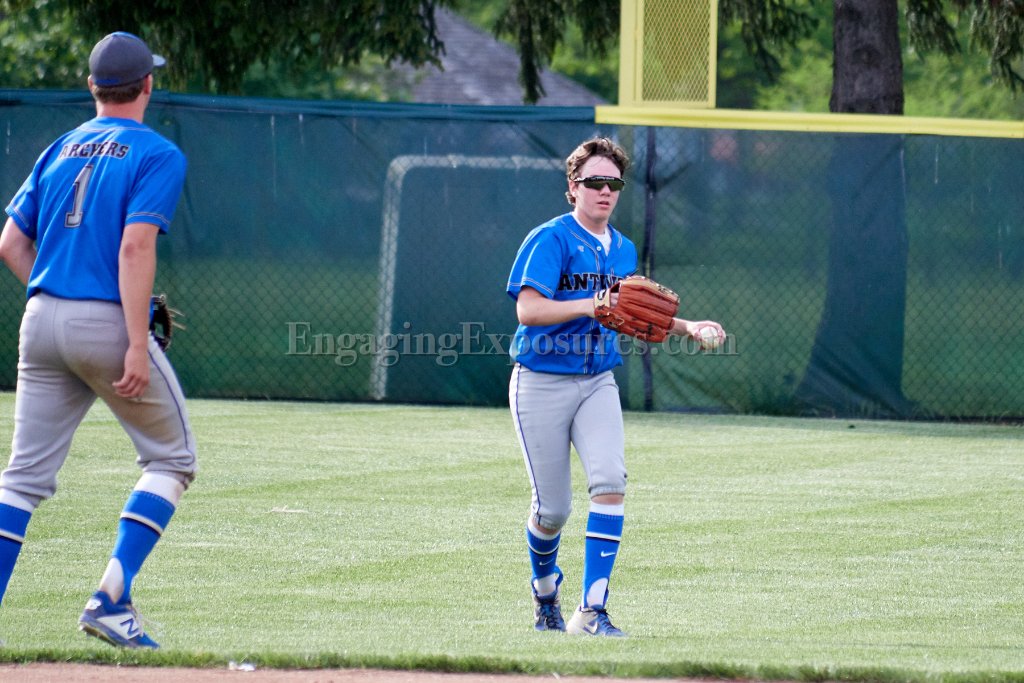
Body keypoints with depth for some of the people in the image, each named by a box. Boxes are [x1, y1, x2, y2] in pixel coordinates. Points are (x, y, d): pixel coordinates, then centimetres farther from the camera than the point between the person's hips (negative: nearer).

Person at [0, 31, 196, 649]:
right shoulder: (158, 155, -4)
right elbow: (135, 248, -16)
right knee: (172, 458, 9)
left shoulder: (60, 150, 15)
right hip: (109, 323, -6)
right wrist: (137, 346, -19)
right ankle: (112, 597, -5)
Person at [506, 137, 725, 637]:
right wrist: (595, 304, -32)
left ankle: (592, 612, -19)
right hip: (542, 384, -5)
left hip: (598, 384, 5)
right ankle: (545, 596, 32)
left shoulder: (623, 249, 11)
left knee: (610, 483, -19)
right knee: (552, 508, 1)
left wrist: (687, 328, 14)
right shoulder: (550, 240, -11)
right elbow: (528, 310, -23)